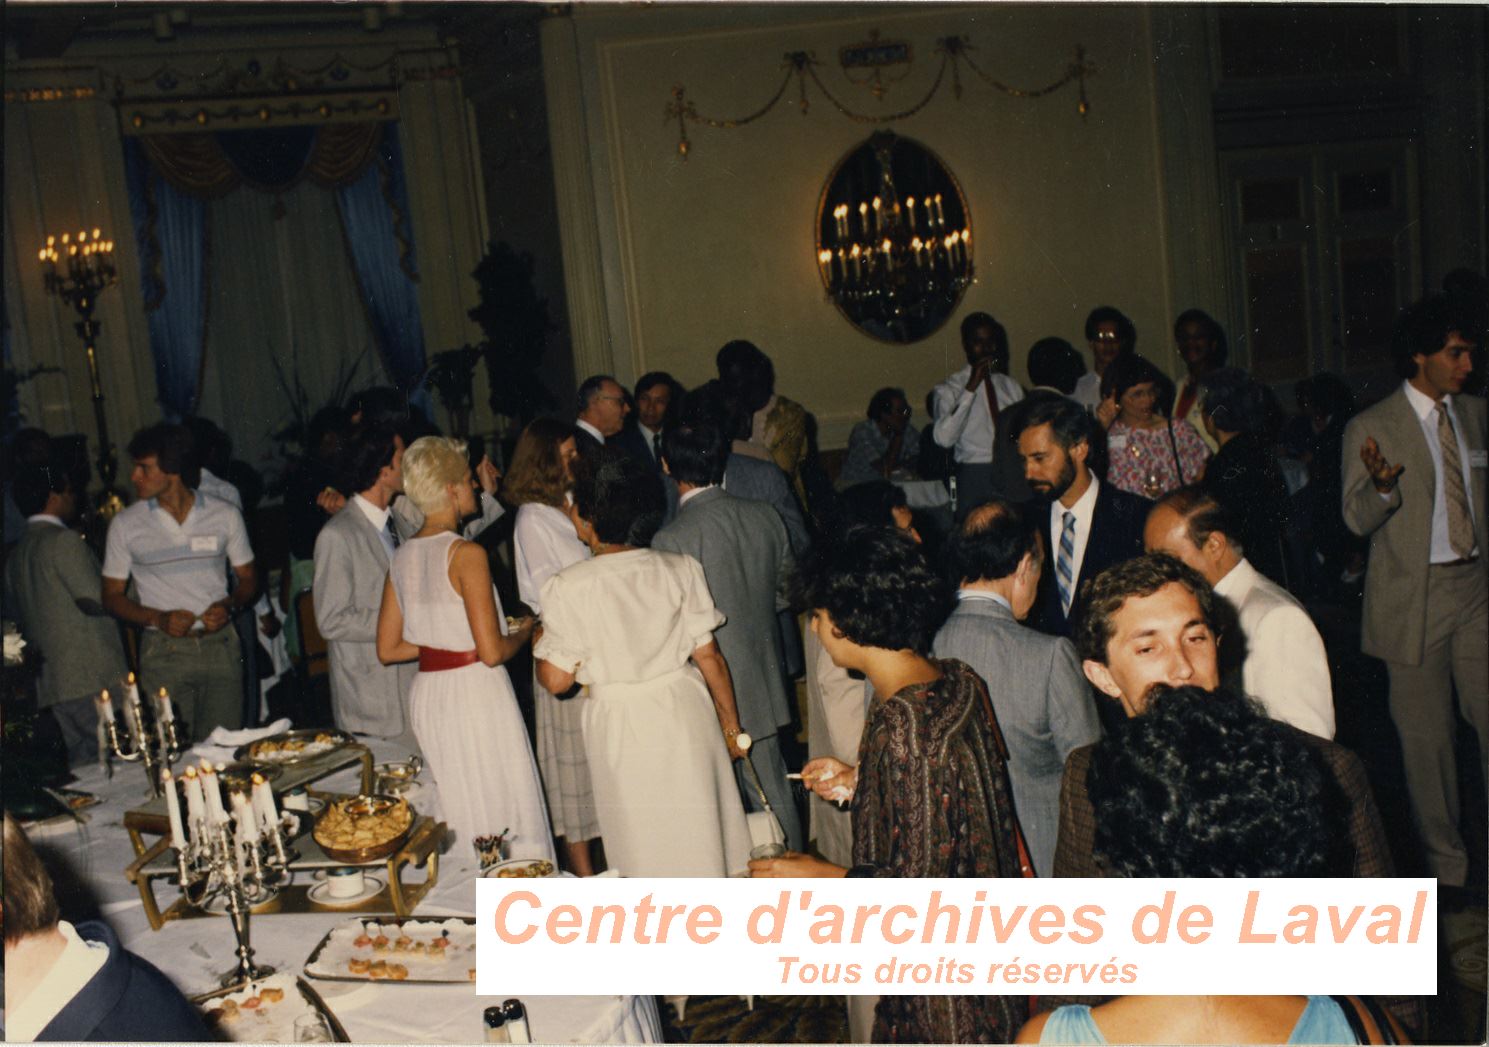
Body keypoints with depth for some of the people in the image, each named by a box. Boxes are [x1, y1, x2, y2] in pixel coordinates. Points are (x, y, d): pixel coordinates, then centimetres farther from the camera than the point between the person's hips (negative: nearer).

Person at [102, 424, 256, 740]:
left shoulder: (225, 515, 4)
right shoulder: (126, 524, 3)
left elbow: (248, 580, 12)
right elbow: (112, 597, 7)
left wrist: (229, 605, -10)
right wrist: (159, 619, -10)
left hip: (220, 646, 1)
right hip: (163, 651, 0)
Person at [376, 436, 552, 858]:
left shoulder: (403, 556, 6)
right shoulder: (466, 553, -15)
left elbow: (388, 649, 11)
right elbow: (492, 651, -18)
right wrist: (522, 632, 1)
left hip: (426, 695, 7)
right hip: (475, 693, -7)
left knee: (457, 826, 15)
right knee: (504, 823, 2)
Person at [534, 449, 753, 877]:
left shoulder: (567, 588, -13)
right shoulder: (680, 570, -6)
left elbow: (556, 679, -10)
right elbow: (709, 657, -3)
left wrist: (537, 638, 10)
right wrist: (731, 726, 9)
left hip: (620, 725, -2)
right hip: (684, 715, 2)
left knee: (644, 846, 12)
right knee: (701, 832, 16)